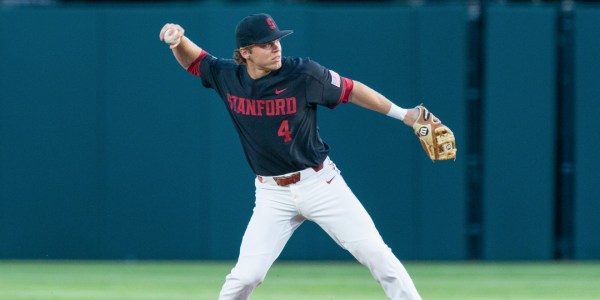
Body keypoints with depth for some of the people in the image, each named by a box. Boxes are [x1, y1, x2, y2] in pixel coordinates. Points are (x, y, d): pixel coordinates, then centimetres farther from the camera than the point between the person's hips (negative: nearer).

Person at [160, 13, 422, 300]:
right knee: (246, 275, -8)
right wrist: (178, 39, -11)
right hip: (272, 194, 2)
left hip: (319, 183, -1)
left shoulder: (303, 74, -14)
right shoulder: (228, 77, -5)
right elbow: (192, 60, 11)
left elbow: (350, 90, -2)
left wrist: (402, 114, -2)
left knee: (375, 252, -7)